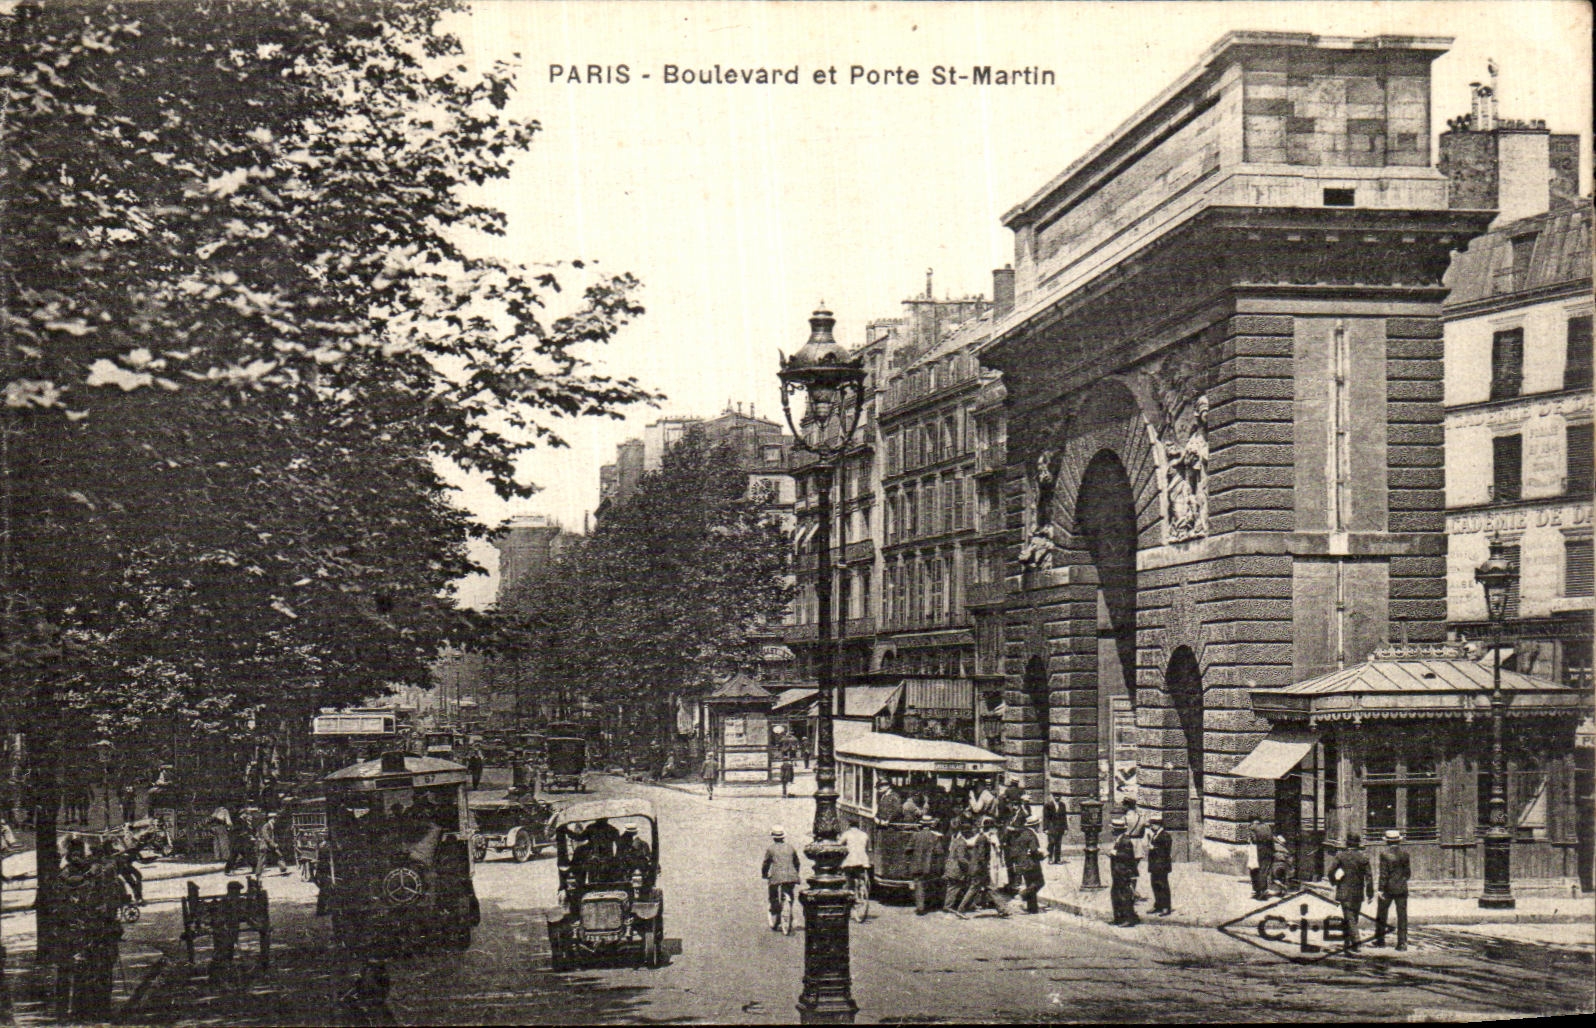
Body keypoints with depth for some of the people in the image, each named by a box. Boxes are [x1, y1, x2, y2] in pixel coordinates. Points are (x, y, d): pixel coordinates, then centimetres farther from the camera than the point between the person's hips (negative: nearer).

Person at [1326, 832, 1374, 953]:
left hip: (1345, 892, -3)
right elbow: (1368, 877, -2)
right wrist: (1370, 893, 3)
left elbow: (1330, 873, -11)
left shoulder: (1340, 856, -7)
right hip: (1358, 893, 3)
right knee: (1353, 917, 15)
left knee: (1349, 918, -5)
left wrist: (1335, 882, 9)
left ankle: (1355, 943, -18)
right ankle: (1347, 943, 23)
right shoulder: (1363, 857, -2)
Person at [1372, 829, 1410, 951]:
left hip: (1388, 888, -2)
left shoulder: (1384, 853, -9)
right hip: (1402, 888, 2)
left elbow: (1383, 873, -11)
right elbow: (1408, 873, 7)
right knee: (1402, 915, 4)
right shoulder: (1405, 853, 1)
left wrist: (1381, 889, -9)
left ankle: (1380, 939, 16)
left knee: (1381, 913, 11)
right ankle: (1402, 942, 0)